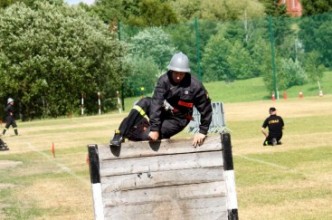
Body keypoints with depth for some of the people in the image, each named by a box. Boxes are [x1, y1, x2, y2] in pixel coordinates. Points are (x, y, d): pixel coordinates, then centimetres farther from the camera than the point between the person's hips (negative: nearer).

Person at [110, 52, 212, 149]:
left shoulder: (194, 86, -20)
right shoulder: (164, 80, -18)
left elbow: (206, 109, -12)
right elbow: (156, 102, -27)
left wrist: (203, 131, -17)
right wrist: (154, 128, -35)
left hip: (176, 121, -2)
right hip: (161, 112, 2)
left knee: (147, 135, -29)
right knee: (145, 102, -29)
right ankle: (118, 136, -32)